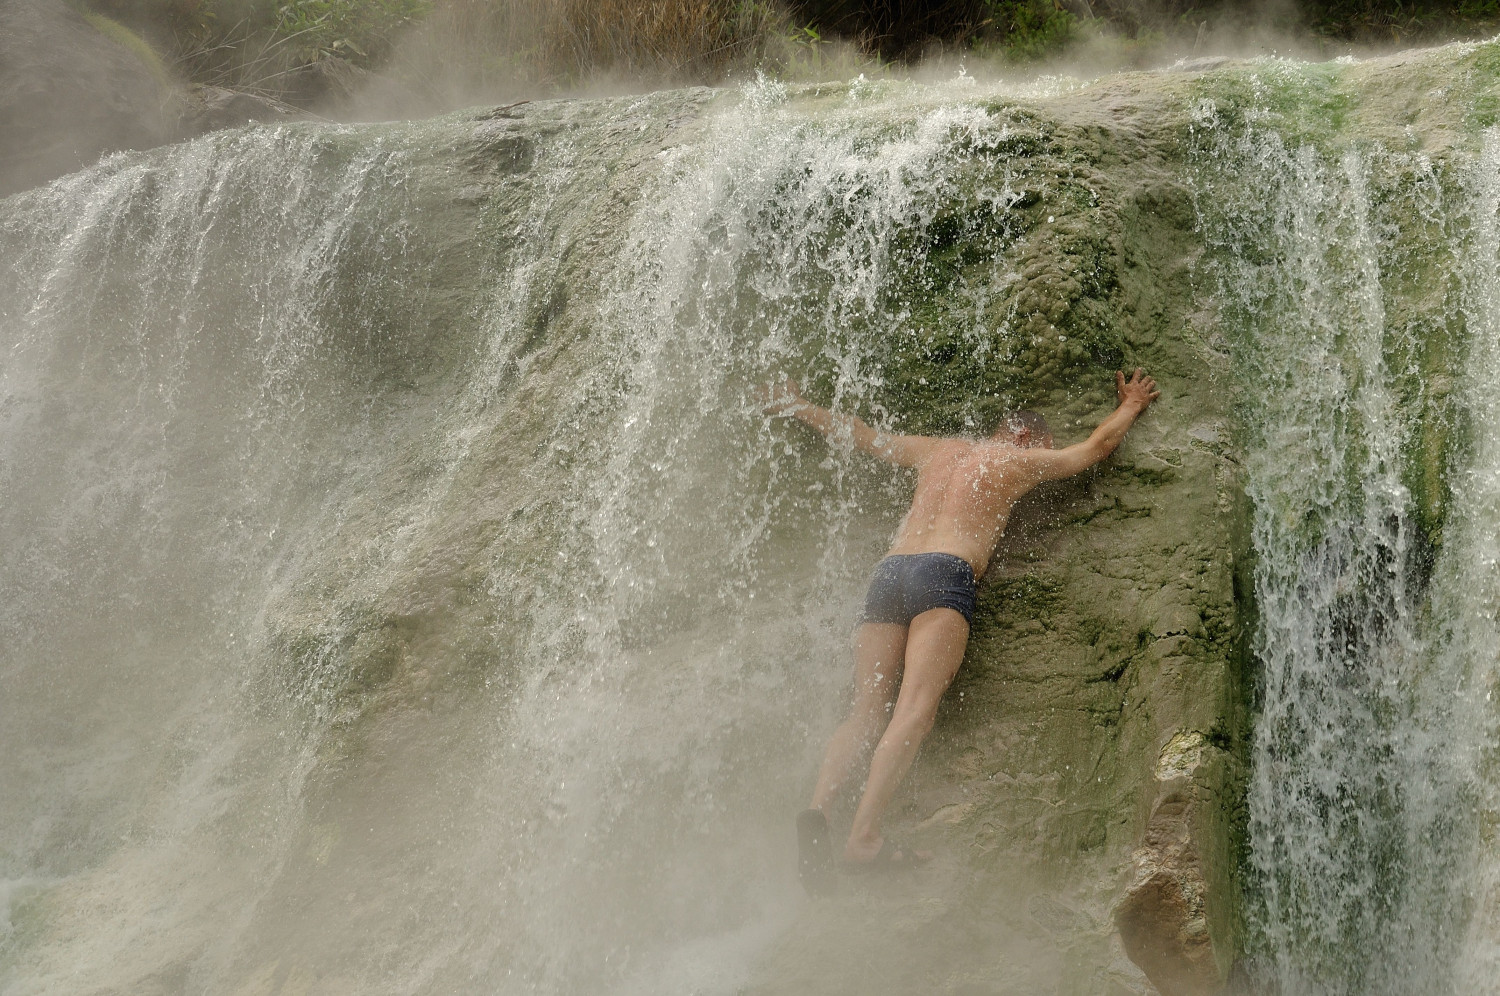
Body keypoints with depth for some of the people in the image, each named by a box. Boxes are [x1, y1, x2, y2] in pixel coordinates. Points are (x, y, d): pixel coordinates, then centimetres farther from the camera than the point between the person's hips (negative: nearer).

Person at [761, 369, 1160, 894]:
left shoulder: (935, 450, 29)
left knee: (867, 715, -4)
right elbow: (1097, 446, 32)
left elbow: (860, 434, 40)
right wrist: (1130, 405, 51)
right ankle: (864, 835, -35)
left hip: (888, 572, 5)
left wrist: (796, 407, 55)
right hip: (945, 576, -5)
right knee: (914, 711, -19)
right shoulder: (1019, 460, 18)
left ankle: (819, 805, -30)